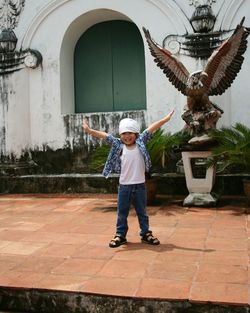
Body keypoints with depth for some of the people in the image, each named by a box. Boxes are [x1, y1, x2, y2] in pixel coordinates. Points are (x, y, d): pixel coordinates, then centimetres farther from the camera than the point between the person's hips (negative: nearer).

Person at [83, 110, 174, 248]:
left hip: (139, 185, 0)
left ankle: (146, 233, 28)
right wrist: (89, 130, -17)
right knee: (122, 212, 11)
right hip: (124, 185, 0)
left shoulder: (140, 142, -1)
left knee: (142, 212, 14)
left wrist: (166, 119, -12)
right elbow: (104, 135, -6)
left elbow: (151, 128, -6)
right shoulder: (118, 145, 0)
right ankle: (120, 235, 25)